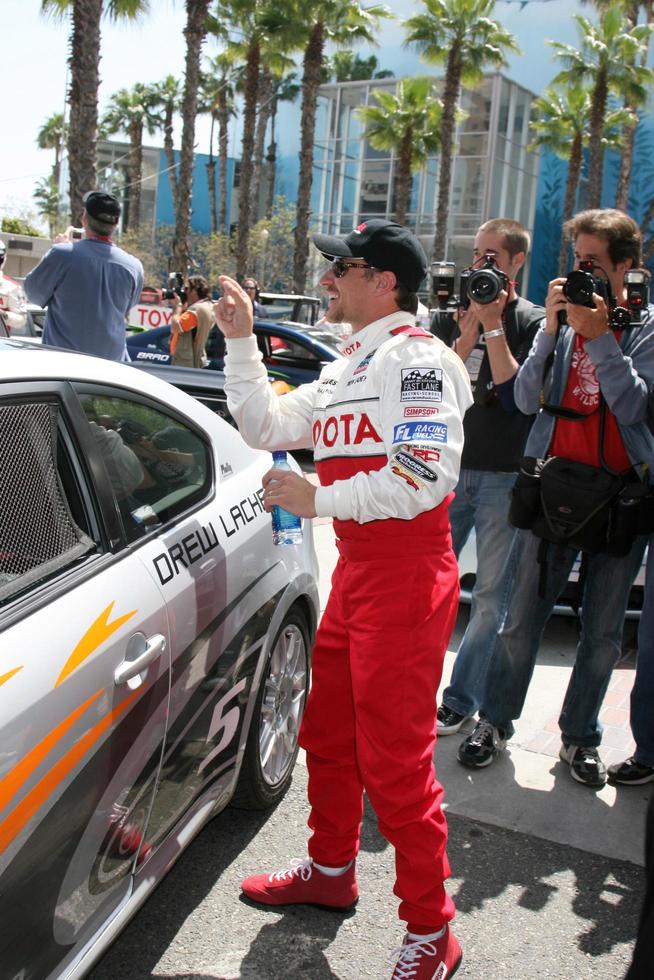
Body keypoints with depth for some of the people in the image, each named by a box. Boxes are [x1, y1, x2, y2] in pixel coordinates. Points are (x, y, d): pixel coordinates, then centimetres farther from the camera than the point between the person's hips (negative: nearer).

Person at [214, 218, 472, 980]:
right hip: (354, 570, 10)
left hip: (406, 575, -9)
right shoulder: (343, 373, 18)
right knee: (329, 735, 20)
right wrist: (240, 342, 13)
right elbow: (266, 425, 20)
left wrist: (317, 500, -19)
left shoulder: (416, 356, -12)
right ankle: (331, 871, 42)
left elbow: (427, 474, -24)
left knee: (395, 759, -3)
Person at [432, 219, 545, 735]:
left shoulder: (533, 321, 0)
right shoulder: (456, 317, 11)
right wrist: (469, 332, -9)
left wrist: (493, 326, -13)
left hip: (505, 478, -3)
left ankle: (460, 700, 13)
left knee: (492, 598, 3)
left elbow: (515, 393, -12)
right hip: (451, 468, 4)